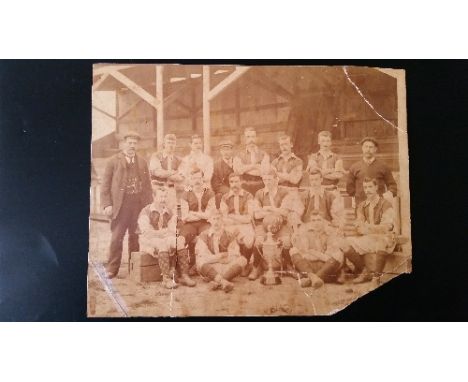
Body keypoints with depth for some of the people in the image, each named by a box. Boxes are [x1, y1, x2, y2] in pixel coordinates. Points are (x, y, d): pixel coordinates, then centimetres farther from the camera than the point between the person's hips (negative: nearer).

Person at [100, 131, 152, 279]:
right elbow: (105, 185, 1)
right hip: (120, 205, -3)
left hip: (139, 205, 3)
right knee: (116, 238, 0)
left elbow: (147, 184, 13)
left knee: (136, 237, 9)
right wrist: (107, 204, -8)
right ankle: (112, 269, 9)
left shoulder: (142, 162, 13)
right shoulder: (113, 161, 3)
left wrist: (149, 204, 5)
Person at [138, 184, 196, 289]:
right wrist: (164, 232, -15)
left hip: (168, 240, 5)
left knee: (180, 241, -24)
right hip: (149, 242, -5)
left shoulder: (170, 211, 14)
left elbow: (172, 231, 6)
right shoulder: (146, 211, -1)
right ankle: (166, 278, -40)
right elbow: (147, 232, -10)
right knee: (163, 244, -35)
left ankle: (184, 275, -27)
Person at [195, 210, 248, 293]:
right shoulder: (204, 236, 6)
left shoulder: (230, 236, 9)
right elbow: (204, 257, -6)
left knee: (242, 260, -24)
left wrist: (213, 258, -7)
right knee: (200, 262, -30)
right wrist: (222, 255, -8)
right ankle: (223, 282, -45)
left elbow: (233, 258, -2)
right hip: (210, 269, -1)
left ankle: (217, 282, -37)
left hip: (227, 269, 1)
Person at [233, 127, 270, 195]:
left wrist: (246, 169, -3)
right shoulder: (239, 156, 10)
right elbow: (237, 170, -7)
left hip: (260, 188, 0)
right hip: (245, 187, 0)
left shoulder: (264, 155, 8)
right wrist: (255, 165, -6)